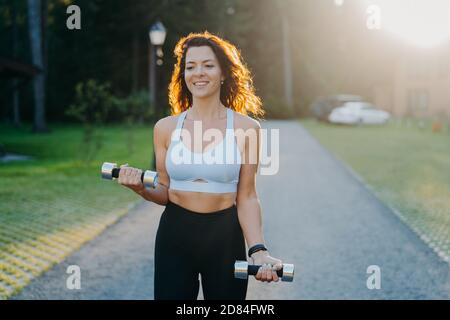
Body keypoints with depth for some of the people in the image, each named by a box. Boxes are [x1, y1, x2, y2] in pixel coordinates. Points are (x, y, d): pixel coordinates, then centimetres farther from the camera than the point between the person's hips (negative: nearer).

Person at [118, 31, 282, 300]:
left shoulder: (246, 128, -4)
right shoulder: (166, 128, 1)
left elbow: (246, 197, -3)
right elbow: (164, 193, 7)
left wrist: (258, 249, -15)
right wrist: (141, 188, -14)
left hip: (225, 238, -1)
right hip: (174, 236, 1)